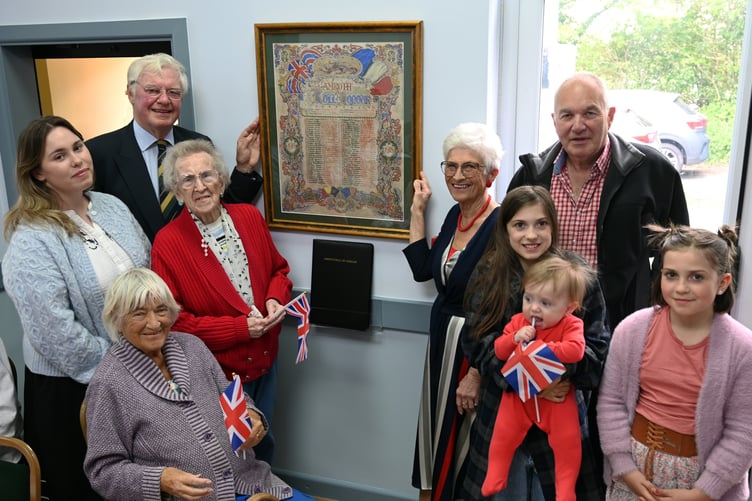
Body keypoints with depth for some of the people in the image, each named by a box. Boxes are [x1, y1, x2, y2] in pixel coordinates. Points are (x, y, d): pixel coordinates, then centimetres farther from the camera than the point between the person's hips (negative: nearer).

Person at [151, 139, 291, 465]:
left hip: (265, 361, 5)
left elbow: (278, 269, 11)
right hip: (218, 372, -5)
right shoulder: (167, 243, -16)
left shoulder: (250, 217, -2)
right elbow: (174, 321, -15)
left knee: (264, 442, 24)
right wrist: (240, 328, -21)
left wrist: (276, 298, -11)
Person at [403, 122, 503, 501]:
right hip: (442, 338, 8)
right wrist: (417, 211, 6)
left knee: (460, 436, 9)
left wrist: (476, 374, -20)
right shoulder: (455, 215, 4)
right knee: (436, 429, 22)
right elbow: (424, 269, 8)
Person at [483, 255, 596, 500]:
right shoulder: (517, 321, -4)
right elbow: (499, 351, -3)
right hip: (519, 393, 3)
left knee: (567, 440, -6)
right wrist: (515, 338, -23)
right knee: (503, 435, 0)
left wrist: (541, 347, -30)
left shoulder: (571, 325, -15)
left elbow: (575, 351, -33)